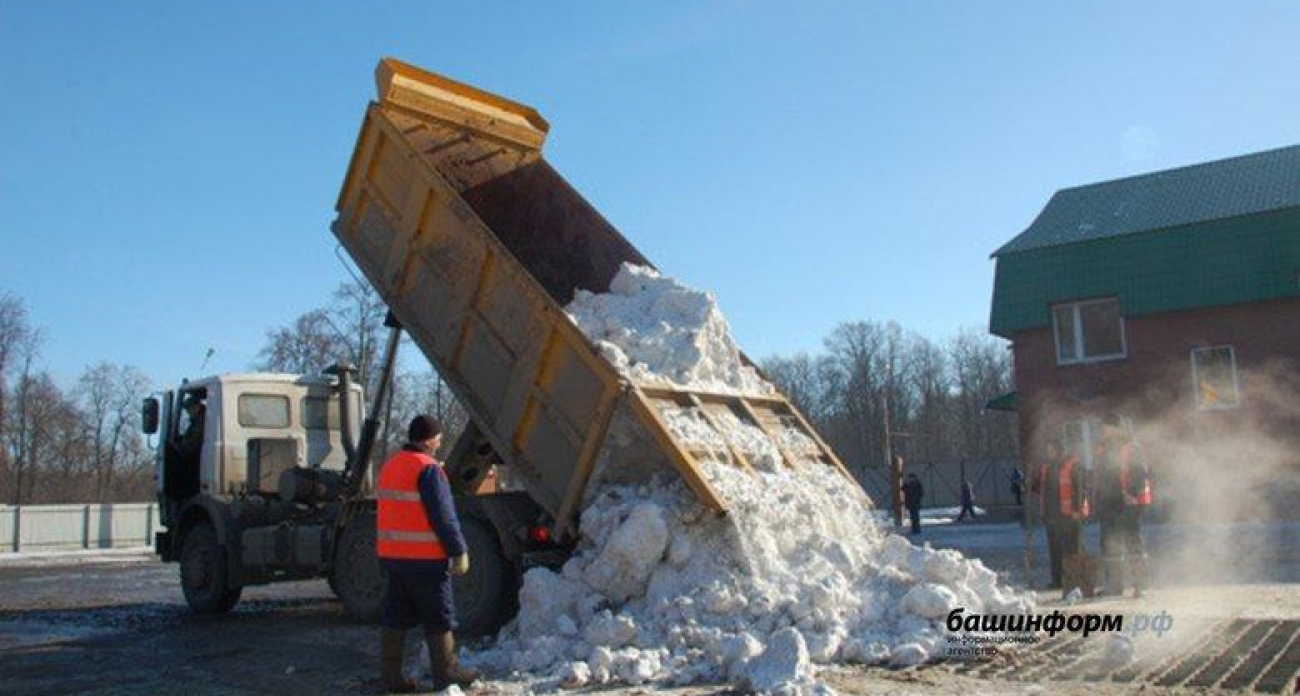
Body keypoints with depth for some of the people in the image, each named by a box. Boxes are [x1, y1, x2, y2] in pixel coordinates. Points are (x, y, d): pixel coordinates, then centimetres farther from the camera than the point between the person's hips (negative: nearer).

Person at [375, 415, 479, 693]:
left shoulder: (390, 466, 11)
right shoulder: (428, 469, -15)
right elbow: (443, 516, -18)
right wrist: (459, 552, -12)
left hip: (391, 555, 8)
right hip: (424, 558, -8)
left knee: (395, 617, 11)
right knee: (438, 618, 4)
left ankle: (390, 675, 13)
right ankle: (446, 673, 12)